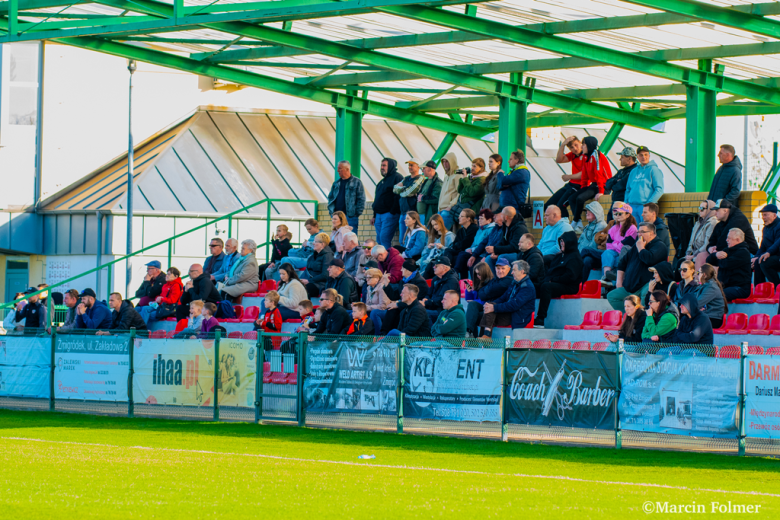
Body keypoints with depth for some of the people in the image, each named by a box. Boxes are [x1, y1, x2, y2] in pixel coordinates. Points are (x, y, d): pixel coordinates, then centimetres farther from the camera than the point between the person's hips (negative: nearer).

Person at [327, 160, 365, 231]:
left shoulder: (356, 182, -2)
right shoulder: (336, 183, 15)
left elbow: (361, 199, -3)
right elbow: (330, 198, 21)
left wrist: (357, 213, -9)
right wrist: (331, 211, 8)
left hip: (351, 217, -5)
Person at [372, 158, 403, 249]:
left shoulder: (397, 178, -6)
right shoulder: (382, 181, 23)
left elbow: (398, 196, -14)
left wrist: (392, 212, -19)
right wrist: (374, 216, 24)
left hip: (389, 214, -9)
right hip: (379, 215, 9)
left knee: (384, 239, -17)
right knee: (379, 240, 8)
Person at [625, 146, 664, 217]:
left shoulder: (654, 170, 0)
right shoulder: (634, 171, 19)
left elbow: (659, 190, -8)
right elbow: (628, 189, 24)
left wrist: (649, 204, -16)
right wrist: (626, 202, 7)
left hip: (645, 206, -6)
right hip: (632, 206, 6)